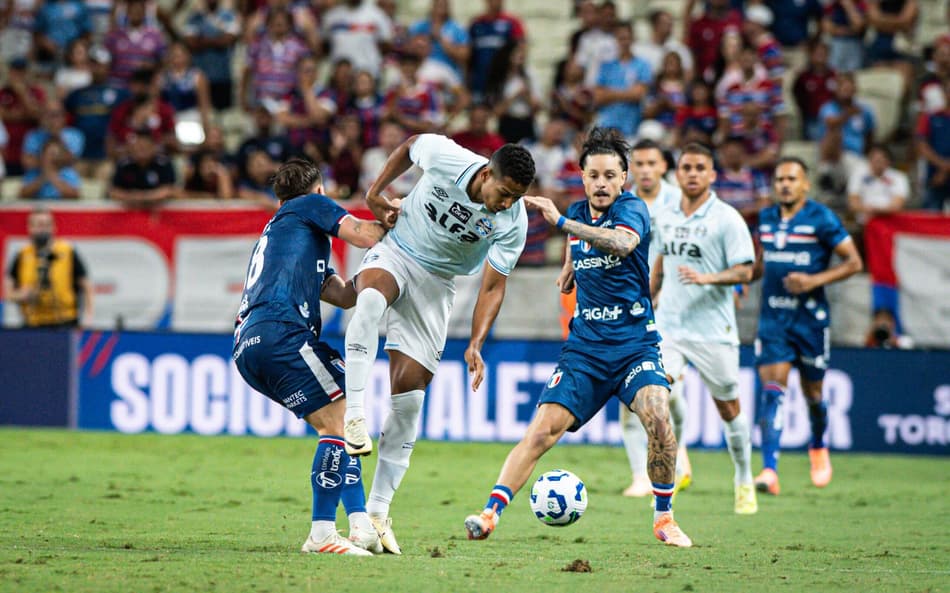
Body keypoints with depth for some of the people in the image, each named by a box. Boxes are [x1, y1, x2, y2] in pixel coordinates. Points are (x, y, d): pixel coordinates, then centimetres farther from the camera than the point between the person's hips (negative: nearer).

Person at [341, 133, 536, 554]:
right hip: (394, 252, -1)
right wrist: (376, 192, 3)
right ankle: (354, 416, -42)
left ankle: (378, 511, 2)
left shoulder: (514, 223, -18)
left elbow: (493, 286, -11)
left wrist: (476, 344, -22)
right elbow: (409, 146, 2)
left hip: (437, 283, 1)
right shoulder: (445, 157, -21)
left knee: (408, 396, -5)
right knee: (372, 298, -40)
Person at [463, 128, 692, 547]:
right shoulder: (578, 214, 9)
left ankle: (664, 518, -9)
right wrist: (569, 269, 11)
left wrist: (561, 221, -37)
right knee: (543, 429, -12)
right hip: (584, 347, 4)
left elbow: (623, 243, -34)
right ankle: (491, 512, -15)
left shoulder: (632, 209, -9)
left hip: (635, 344, -4)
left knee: (657, 417, -27)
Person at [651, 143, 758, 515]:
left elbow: (744, 271, -11)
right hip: (668, 327, 3)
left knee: (728, 408, 8)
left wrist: (707, 278, -26)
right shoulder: (665, 218, 8)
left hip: (713, 330, -3)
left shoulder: (727, 219, -7)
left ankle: (744, 481, 27)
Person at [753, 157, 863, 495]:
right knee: (772, 390, -12)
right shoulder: (766, 219, 9)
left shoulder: (821, 219, -8)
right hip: (772, 318, 3)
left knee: (812, 392, 9)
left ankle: (819, 448, 41)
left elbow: (854, 262, -7)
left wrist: (815, 280, -19)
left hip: (810, 317, -3)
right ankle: (769, 472, -20)